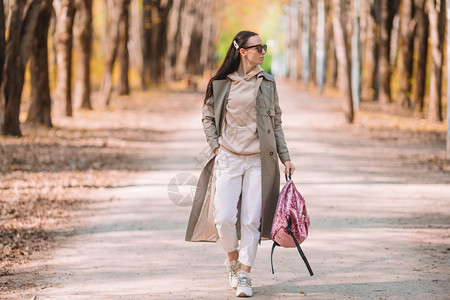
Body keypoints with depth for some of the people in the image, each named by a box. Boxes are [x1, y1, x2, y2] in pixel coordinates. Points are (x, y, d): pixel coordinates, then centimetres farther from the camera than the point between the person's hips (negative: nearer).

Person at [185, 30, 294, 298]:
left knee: (251, 219, -2)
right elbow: (208, 117, 12)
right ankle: (232, 258, 21)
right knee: (223, 217, -8)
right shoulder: (220, 84, 1)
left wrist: (286, 157, 8)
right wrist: (216, 147, 0)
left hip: (259, 160, 1)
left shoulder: (267, 83, 6)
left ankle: (245, 275, 7)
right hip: (228, 158, -1)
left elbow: (276, 123, 12)